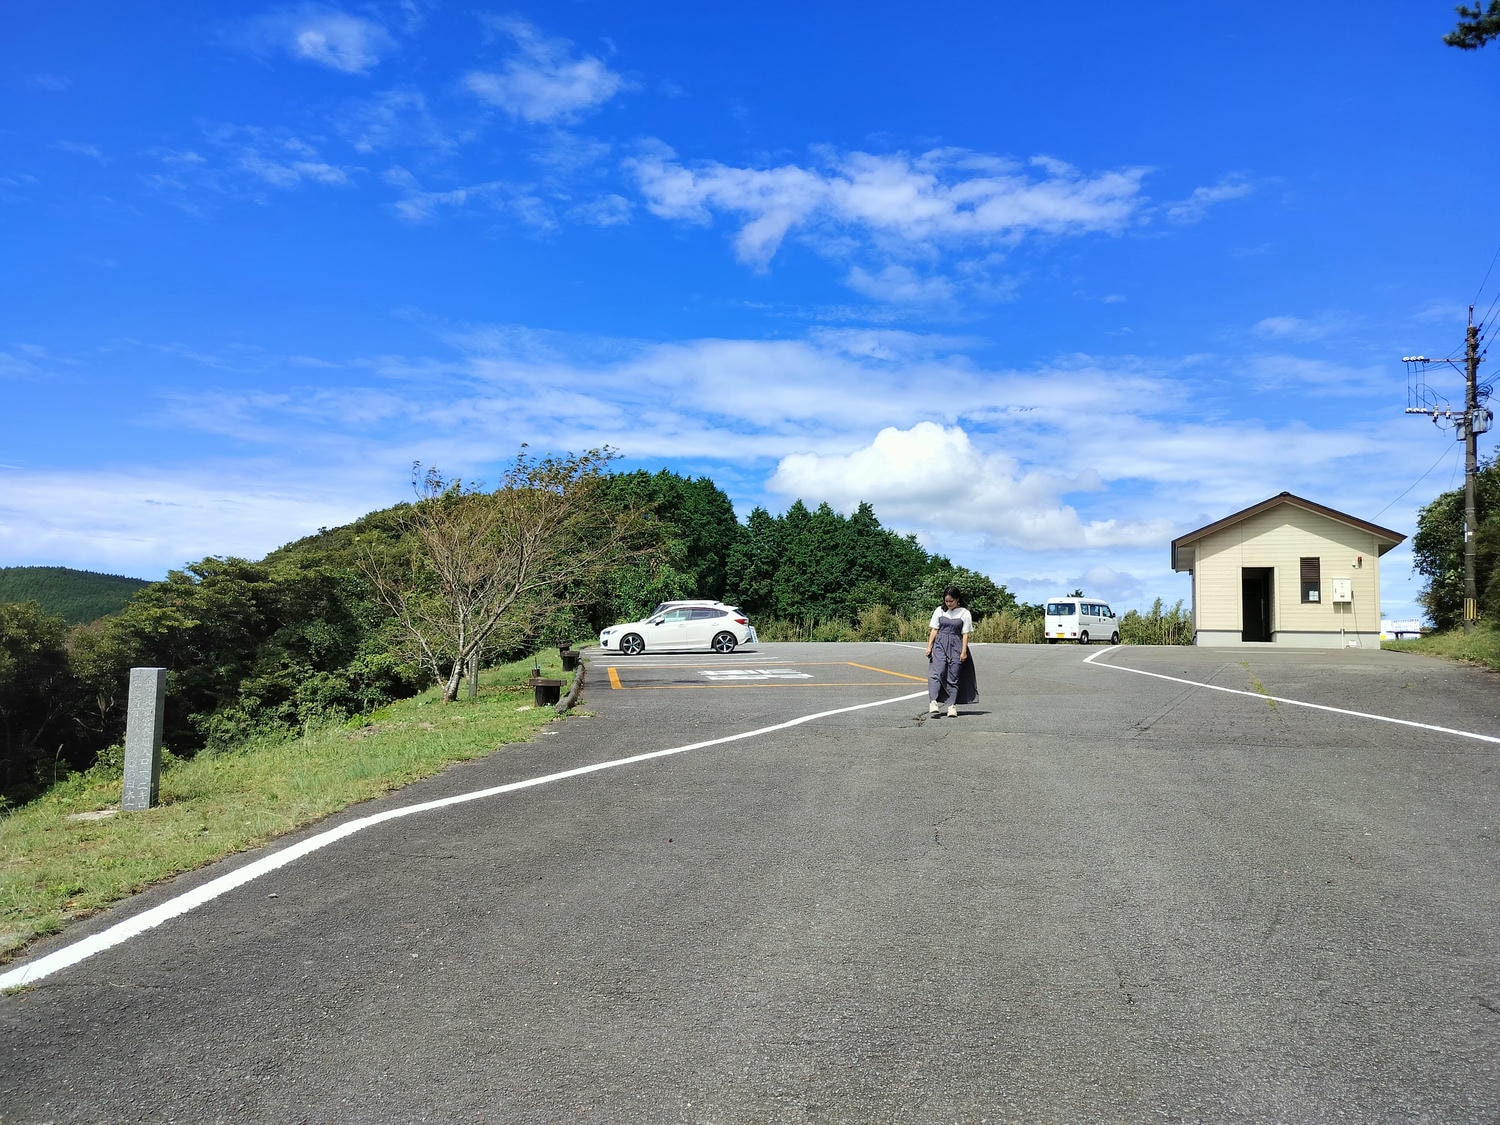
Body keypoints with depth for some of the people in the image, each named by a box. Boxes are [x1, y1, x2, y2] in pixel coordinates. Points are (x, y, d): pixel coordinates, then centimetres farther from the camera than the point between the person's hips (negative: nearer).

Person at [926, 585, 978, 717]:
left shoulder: (964, 613, 3)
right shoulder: (939, 611, 8)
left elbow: (965, 634, 1)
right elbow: (934, 630, 9)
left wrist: (964, 651, -5)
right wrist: (929, 646, 2)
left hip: (956, 646, -1)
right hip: (940, 645, 1)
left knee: (953, 677, 0)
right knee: (937, 673, -15)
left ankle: (952, 706, 3)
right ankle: (933, 702, -22)